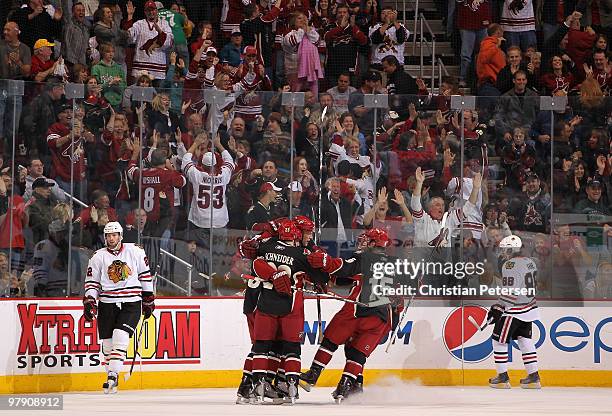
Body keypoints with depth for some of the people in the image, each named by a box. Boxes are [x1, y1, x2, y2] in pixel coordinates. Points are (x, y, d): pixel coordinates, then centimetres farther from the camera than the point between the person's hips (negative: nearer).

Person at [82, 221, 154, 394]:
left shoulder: (135, 252, 2)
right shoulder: (98, 257, 4)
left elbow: (145, 275, 11)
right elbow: (92, 283, 6)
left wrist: (148, 299, 13)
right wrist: (89, 302, -7)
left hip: (131, 303, -2)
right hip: (107, 304, 2)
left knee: (120, 337, -19)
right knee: (108, 343, 2)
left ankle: (113, 374, -23)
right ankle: (112, 378, 15)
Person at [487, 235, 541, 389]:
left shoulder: (510, 265, -17)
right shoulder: (530, 262, 9)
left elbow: (510, 291, -23)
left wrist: (499, 308, -17)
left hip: (514, 311, -8)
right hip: (529, 308, 8)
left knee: (499, 340, 2)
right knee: (525, 341, 14)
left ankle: (502, 377, 3)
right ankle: (533, 377, 11)